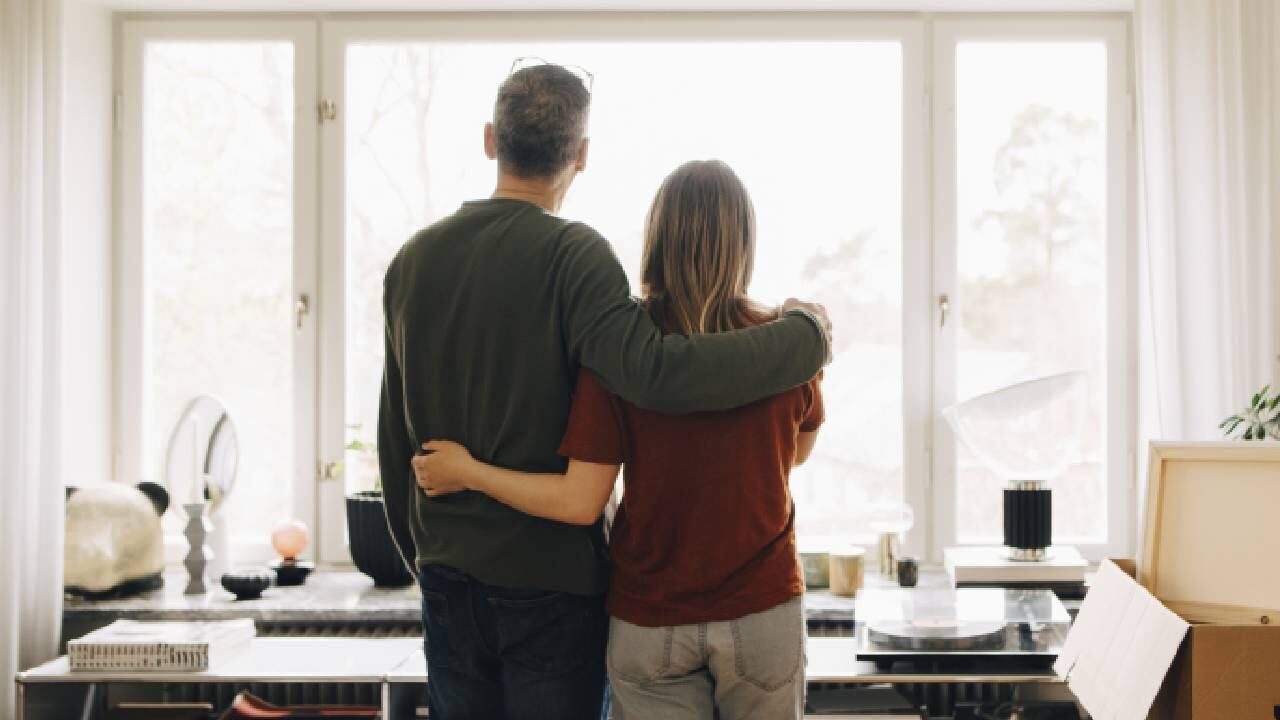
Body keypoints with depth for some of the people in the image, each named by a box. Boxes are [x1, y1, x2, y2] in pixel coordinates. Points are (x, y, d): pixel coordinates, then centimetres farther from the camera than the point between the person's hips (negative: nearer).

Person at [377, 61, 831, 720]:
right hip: (551, 579, -5)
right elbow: (656, 374, -31)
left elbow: (394, 440, 8)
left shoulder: (412, 260, 3)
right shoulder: (571, 254, -15)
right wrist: (802, 332, -18)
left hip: (447, 574, 5)